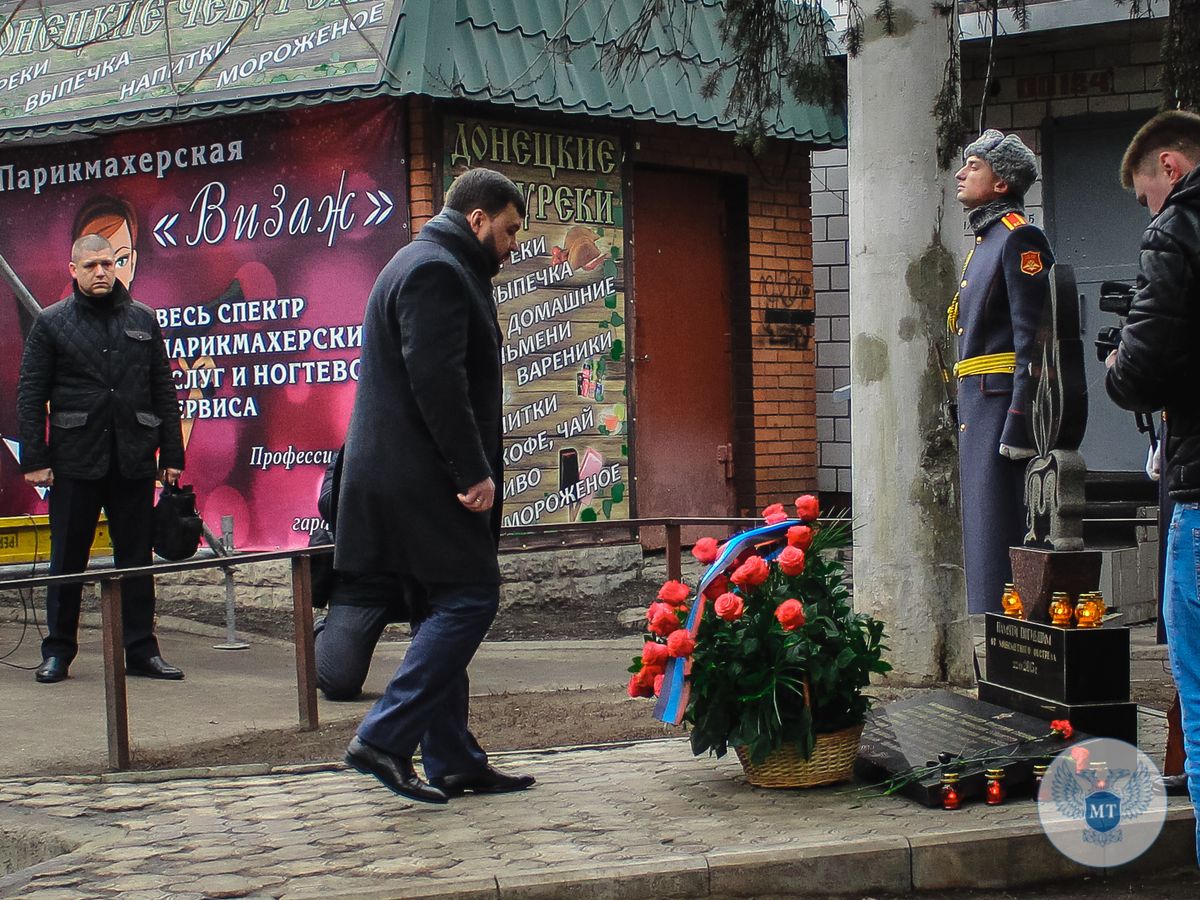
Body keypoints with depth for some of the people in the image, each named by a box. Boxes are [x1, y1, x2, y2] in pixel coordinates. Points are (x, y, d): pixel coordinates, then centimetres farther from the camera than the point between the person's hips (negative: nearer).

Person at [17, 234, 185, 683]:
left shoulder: (142, 320, 10)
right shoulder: (51, 323, 2)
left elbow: (163, 390, 11)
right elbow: (30, 395, 1)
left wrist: (171, 454, 5)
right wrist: (34, 459, -7)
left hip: (133, 460, 2)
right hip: (75, 461, -2)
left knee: (137, 557, 5)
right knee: (67, 558, 5)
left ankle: (142, 650, 12)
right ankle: (57, 651, 14)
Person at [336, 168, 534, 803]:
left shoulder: (434, 267, 23)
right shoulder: (437, 272, -12)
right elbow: (437, 381, -22)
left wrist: (473, 470, 21)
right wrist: (474, 471, -21)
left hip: (414, 482, 11)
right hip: (421, 481, -11)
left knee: (451, 609, 11)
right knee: (470, 598, -10)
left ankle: (452, 763, 13)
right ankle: (383, 739, -9)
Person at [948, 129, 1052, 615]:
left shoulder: (1019, 238, -11)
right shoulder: (984, 239, 20)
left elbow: (1033, 337, -17)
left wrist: (1017, 423, -22)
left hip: (1002, 402, -10)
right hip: (977, 405, 10)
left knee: (999, 533, -9)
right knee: (982, 533, 12)